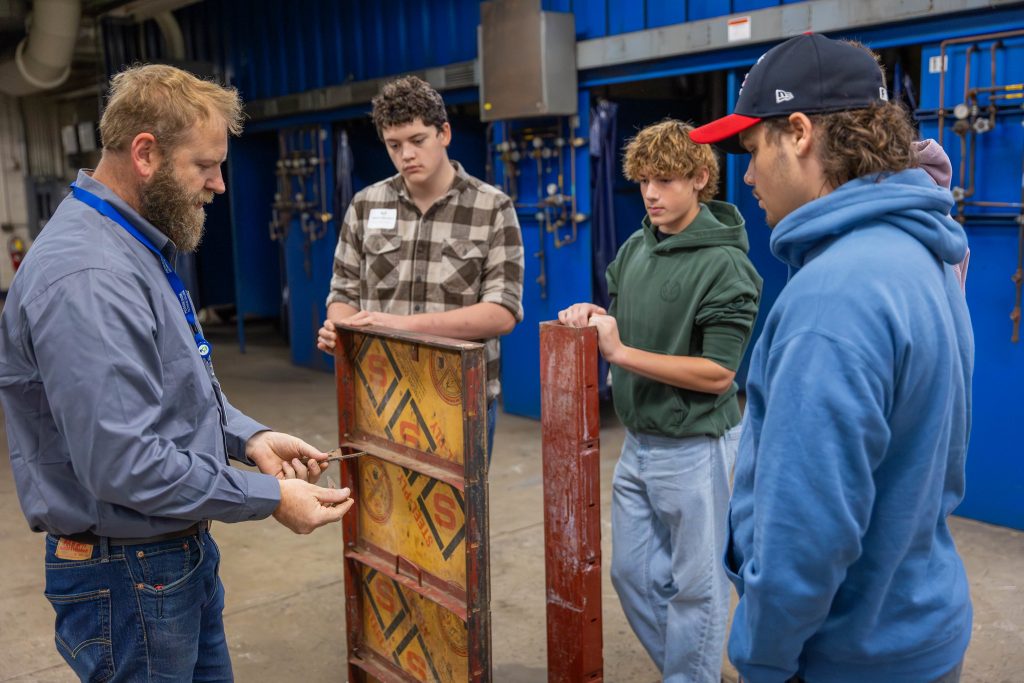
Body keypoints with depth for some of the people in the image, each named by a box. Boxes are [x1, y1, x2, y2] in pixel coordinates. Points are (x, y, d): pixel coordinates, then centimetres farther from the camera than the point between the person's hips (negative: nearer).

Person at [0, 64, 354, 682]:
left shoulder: (140, 248, 8)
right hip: (128, 579, -9)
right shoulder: (87, 280, -27)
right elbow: (122, 464, -30)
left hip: (184, 554, 10)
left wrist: (247, 436, 2)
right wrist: (271, 498, -21)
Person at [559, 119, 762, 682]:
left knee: (693, 586, 8)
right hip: (637, 441, 7)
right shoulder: (635, 249, 5)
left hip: (693, 447, -7)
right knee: (633, 574, 17)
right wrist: (592, 317, -7)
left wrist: (620, 353, -21)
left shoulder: (725, 264, -15)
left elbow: (718, 374, -19)